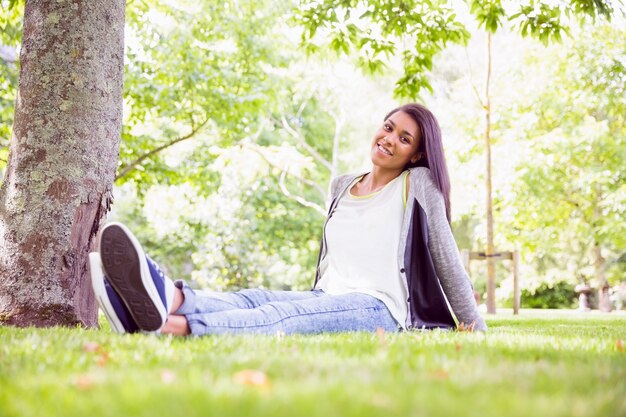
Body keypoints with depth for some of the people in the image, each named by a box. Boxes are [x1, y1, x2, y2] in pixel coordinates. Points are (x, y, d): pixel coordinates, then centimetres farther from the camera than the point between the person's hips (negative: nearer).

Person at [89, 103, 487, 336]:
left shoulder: (419, 184, 2)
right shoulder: (343, 185, 21)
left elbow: (447, 257, 3)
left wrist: (475, 326, 6)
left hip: (379, 308, -6)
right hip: (328, 300, 6)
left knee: (281, 315, -36)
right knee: (253, 299, -28)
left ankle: (171, 325, -64)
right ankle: (169, 299, -59)